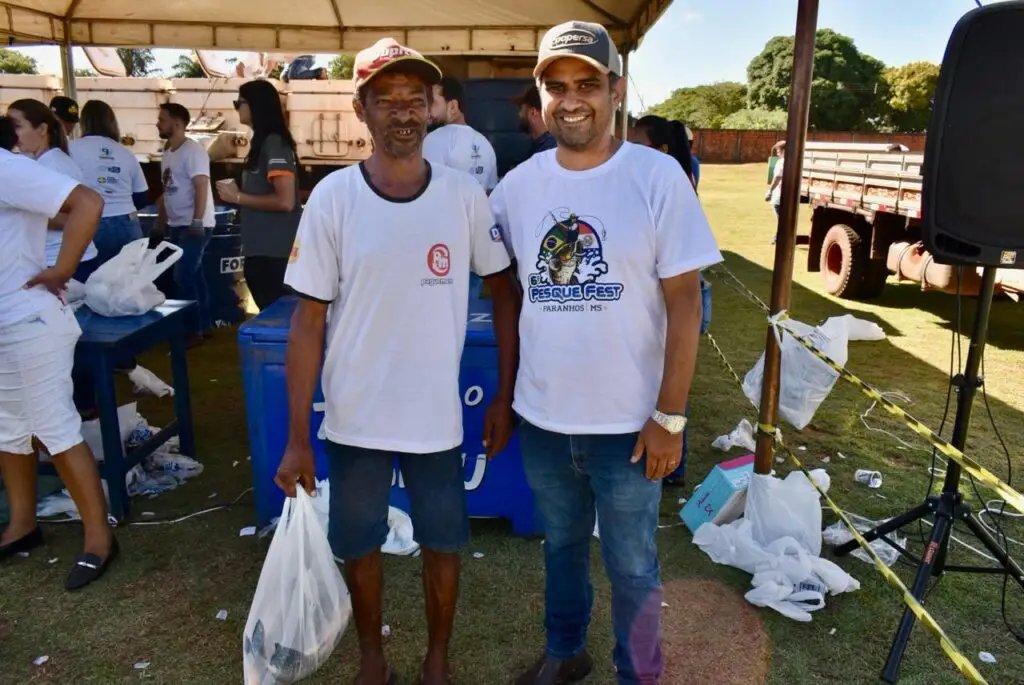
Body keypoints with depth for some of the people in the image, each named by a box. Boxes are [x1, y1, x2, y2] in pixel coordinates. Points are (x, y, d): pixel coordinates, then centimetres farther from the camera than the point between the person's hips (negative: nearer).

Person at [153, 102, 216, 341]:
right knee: (193, 274, 12)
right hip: (177, 225, 9)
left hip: (195, 225, -9)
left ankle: (194, 330, -1)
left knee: (183, 276, -10)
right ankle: (205, 325, 21)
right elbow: (167, 191, 18)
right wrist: (160, 223, 17)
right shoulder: (167, 152, 14)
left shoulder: (193, 150, -12)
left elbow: (201, 187, -20)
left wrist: (197, 222, -26)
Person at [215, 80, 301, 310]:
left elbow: (285, 201, -21)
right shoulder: (262, 142, 15)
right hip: (261, 250, 9)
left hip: (273, 253, -9)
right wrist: (237, 194, 7)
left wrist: (238, 197, -12)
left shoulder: (274, 143, -13)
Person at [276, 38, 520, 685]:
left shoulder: (465, 194, -6)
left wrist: (505, 396, 0)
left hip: (437, 416, 1)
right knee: (361, 546, 18)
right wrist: (298, 436, -6)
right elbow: (309, 321, -7)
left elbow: (506, 291, 2)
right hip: (354, 419, 0)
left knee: (443, 544, 16)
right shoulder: (333, 197, -9)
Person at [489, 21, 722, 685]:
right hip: (541, 417, 4)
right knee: (562, 545, 24)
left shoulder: (657, 176, -11)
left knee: (632, 565, 14)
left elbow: (684, 302, -10)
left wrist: (670, 416, -12)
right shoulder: (518, 183, 0)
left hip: (626, 422, -3)